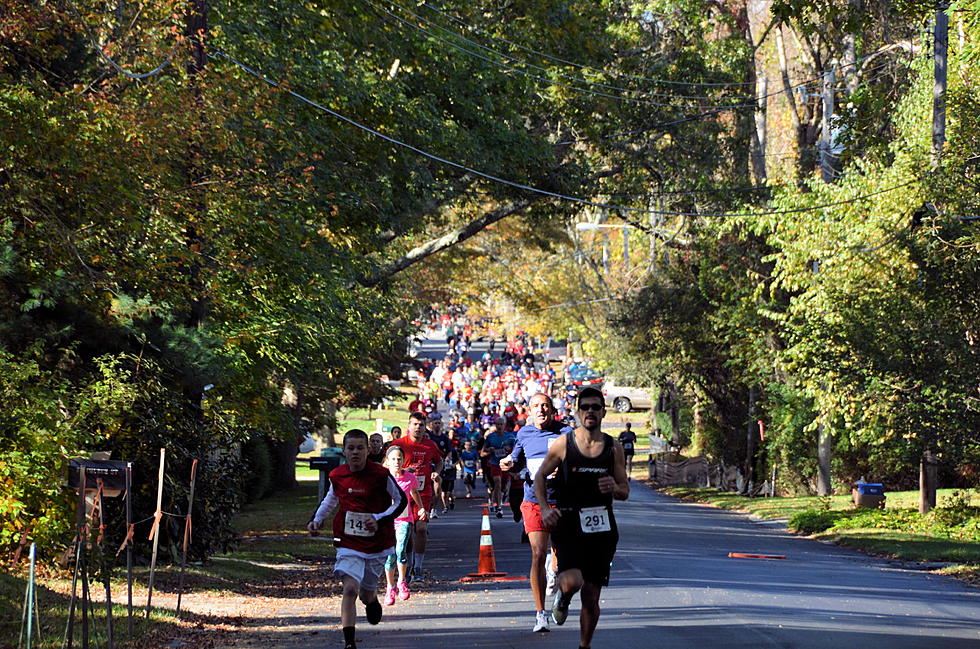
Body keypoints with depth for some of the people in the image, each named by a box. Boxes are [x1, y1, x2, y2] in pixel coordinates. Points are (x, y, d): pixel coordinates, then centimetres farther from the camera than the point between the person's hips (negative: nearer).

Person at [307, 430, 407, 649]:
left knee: (366, 594, 12)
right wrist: (317, 520, 8)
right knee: (350, 589, -18)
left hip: (377, 543, 0)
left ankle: (372, 601, 52)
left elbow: (401, 500, -2)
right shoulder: (337, 476, -2)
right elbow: (331, 499, 19)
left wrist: (379, 519, -14)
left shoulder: (380, 475, -12)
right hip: (348, 543, 1)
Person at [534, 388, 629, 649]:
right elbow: (540, 476, 8)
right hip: (568, 523, -3)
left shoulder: (613, 448, 4)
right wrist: (545, 508, -7)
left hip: (602, 528, 3)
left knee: (591, 596, 6)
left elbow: (625, 491, 10)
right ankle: (561, 597, 14)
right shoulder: (563, 443, -2)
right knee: (572, 582, -23)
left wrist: (615, 488, -14)